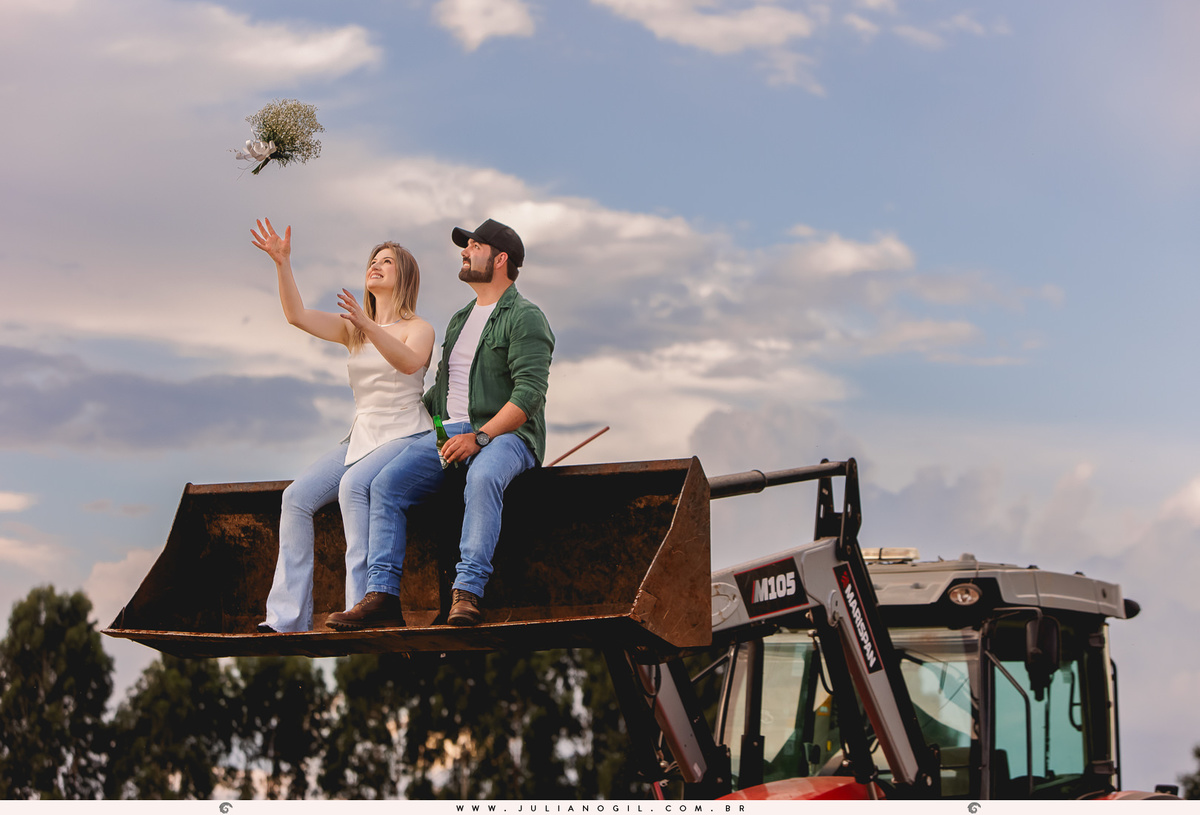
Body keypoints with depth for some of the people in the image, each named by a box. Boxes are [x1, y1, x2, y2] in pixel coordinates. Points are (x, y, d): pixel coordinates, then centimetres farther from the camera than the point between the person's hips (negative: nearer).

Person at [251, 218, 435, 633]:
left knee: (353, 485, -35)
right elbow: (297, 315, 1)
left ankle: (362, 607, -35)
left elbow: (409, 362, -24)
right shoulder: (352, 329, 16)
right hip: (361, 438, 6)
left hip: (407, 437, -6)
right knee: (297, 496, -17)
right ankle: (287, 618, -20)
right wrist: (282, 261, -10)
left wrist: (368, 324, -37)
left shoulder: (418, 328, -1)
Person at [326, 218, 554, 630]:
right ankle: (382, 595, -25)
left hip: (506, 433, -7)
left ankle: (467, 592, -43)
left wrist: (480, 437, -23)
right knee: (386, 484, -18)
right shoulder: (459, 320, 26)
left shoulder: (525, 318, -1)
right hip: (450, 432, 7)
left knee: (483, 477, -41)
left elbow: (529, 391, -14)